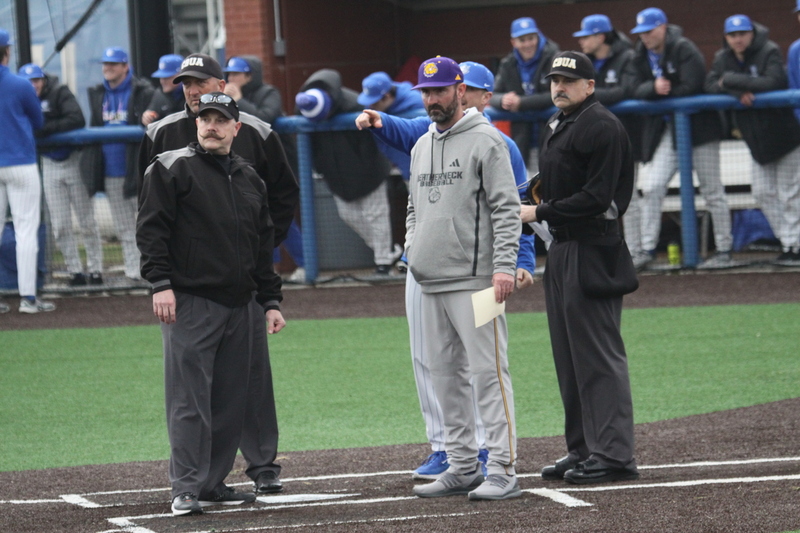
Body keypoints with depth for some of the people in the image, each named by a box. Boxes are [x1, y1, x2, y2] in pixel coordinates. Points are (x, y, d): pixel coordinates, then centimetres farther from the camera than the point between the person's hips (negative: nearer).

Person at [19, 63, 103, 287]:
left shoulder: (60, 94, -13)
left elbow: (77, 120, -26)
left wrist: (45, 129, -30)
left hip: (73, 158, -4)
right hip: (49, 165, 4)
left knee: (87, 221, 2)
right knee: (60, 226, 4)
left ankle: (95, 269, 10)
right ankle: (75, 271, 12)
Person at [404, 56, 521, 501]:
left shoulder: (486, 141, -4)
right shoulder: (421, 147, 19)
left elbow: (507, 208, -10)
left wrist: (503, 265, -19)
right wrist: (412, 246, 11)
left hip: (474, 280, -8)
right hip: (430, 282, 8)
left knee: (488, 371, -10)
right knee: (446, 374, 10)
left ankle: (502, 470, -12)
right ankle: (462, 465, 16)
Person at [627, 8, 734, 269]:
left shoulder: (684, 49, -14)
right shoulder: (642, 56, 6)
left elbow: (691, 87, -23)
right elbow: (635, 90, -5)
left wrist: (665, 92, -13)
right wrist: (654, 88, -25)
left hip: (698, 126, -6)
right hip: (667, 130, 6)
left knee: (712, 190, 1)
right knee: (651, 187, -4)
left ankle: (724, 251, 7)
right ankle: (647, 250, -2)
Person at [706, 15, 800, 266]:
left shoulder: (769, 52, -15)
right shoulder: (723, 58, 4)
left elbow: (773, 82, -30)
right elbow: (710, 85, -8)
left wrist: (731, 80, -24)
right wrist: (738, 92, -25)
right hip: (756, 139, 7)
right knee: (763, 192, 6)